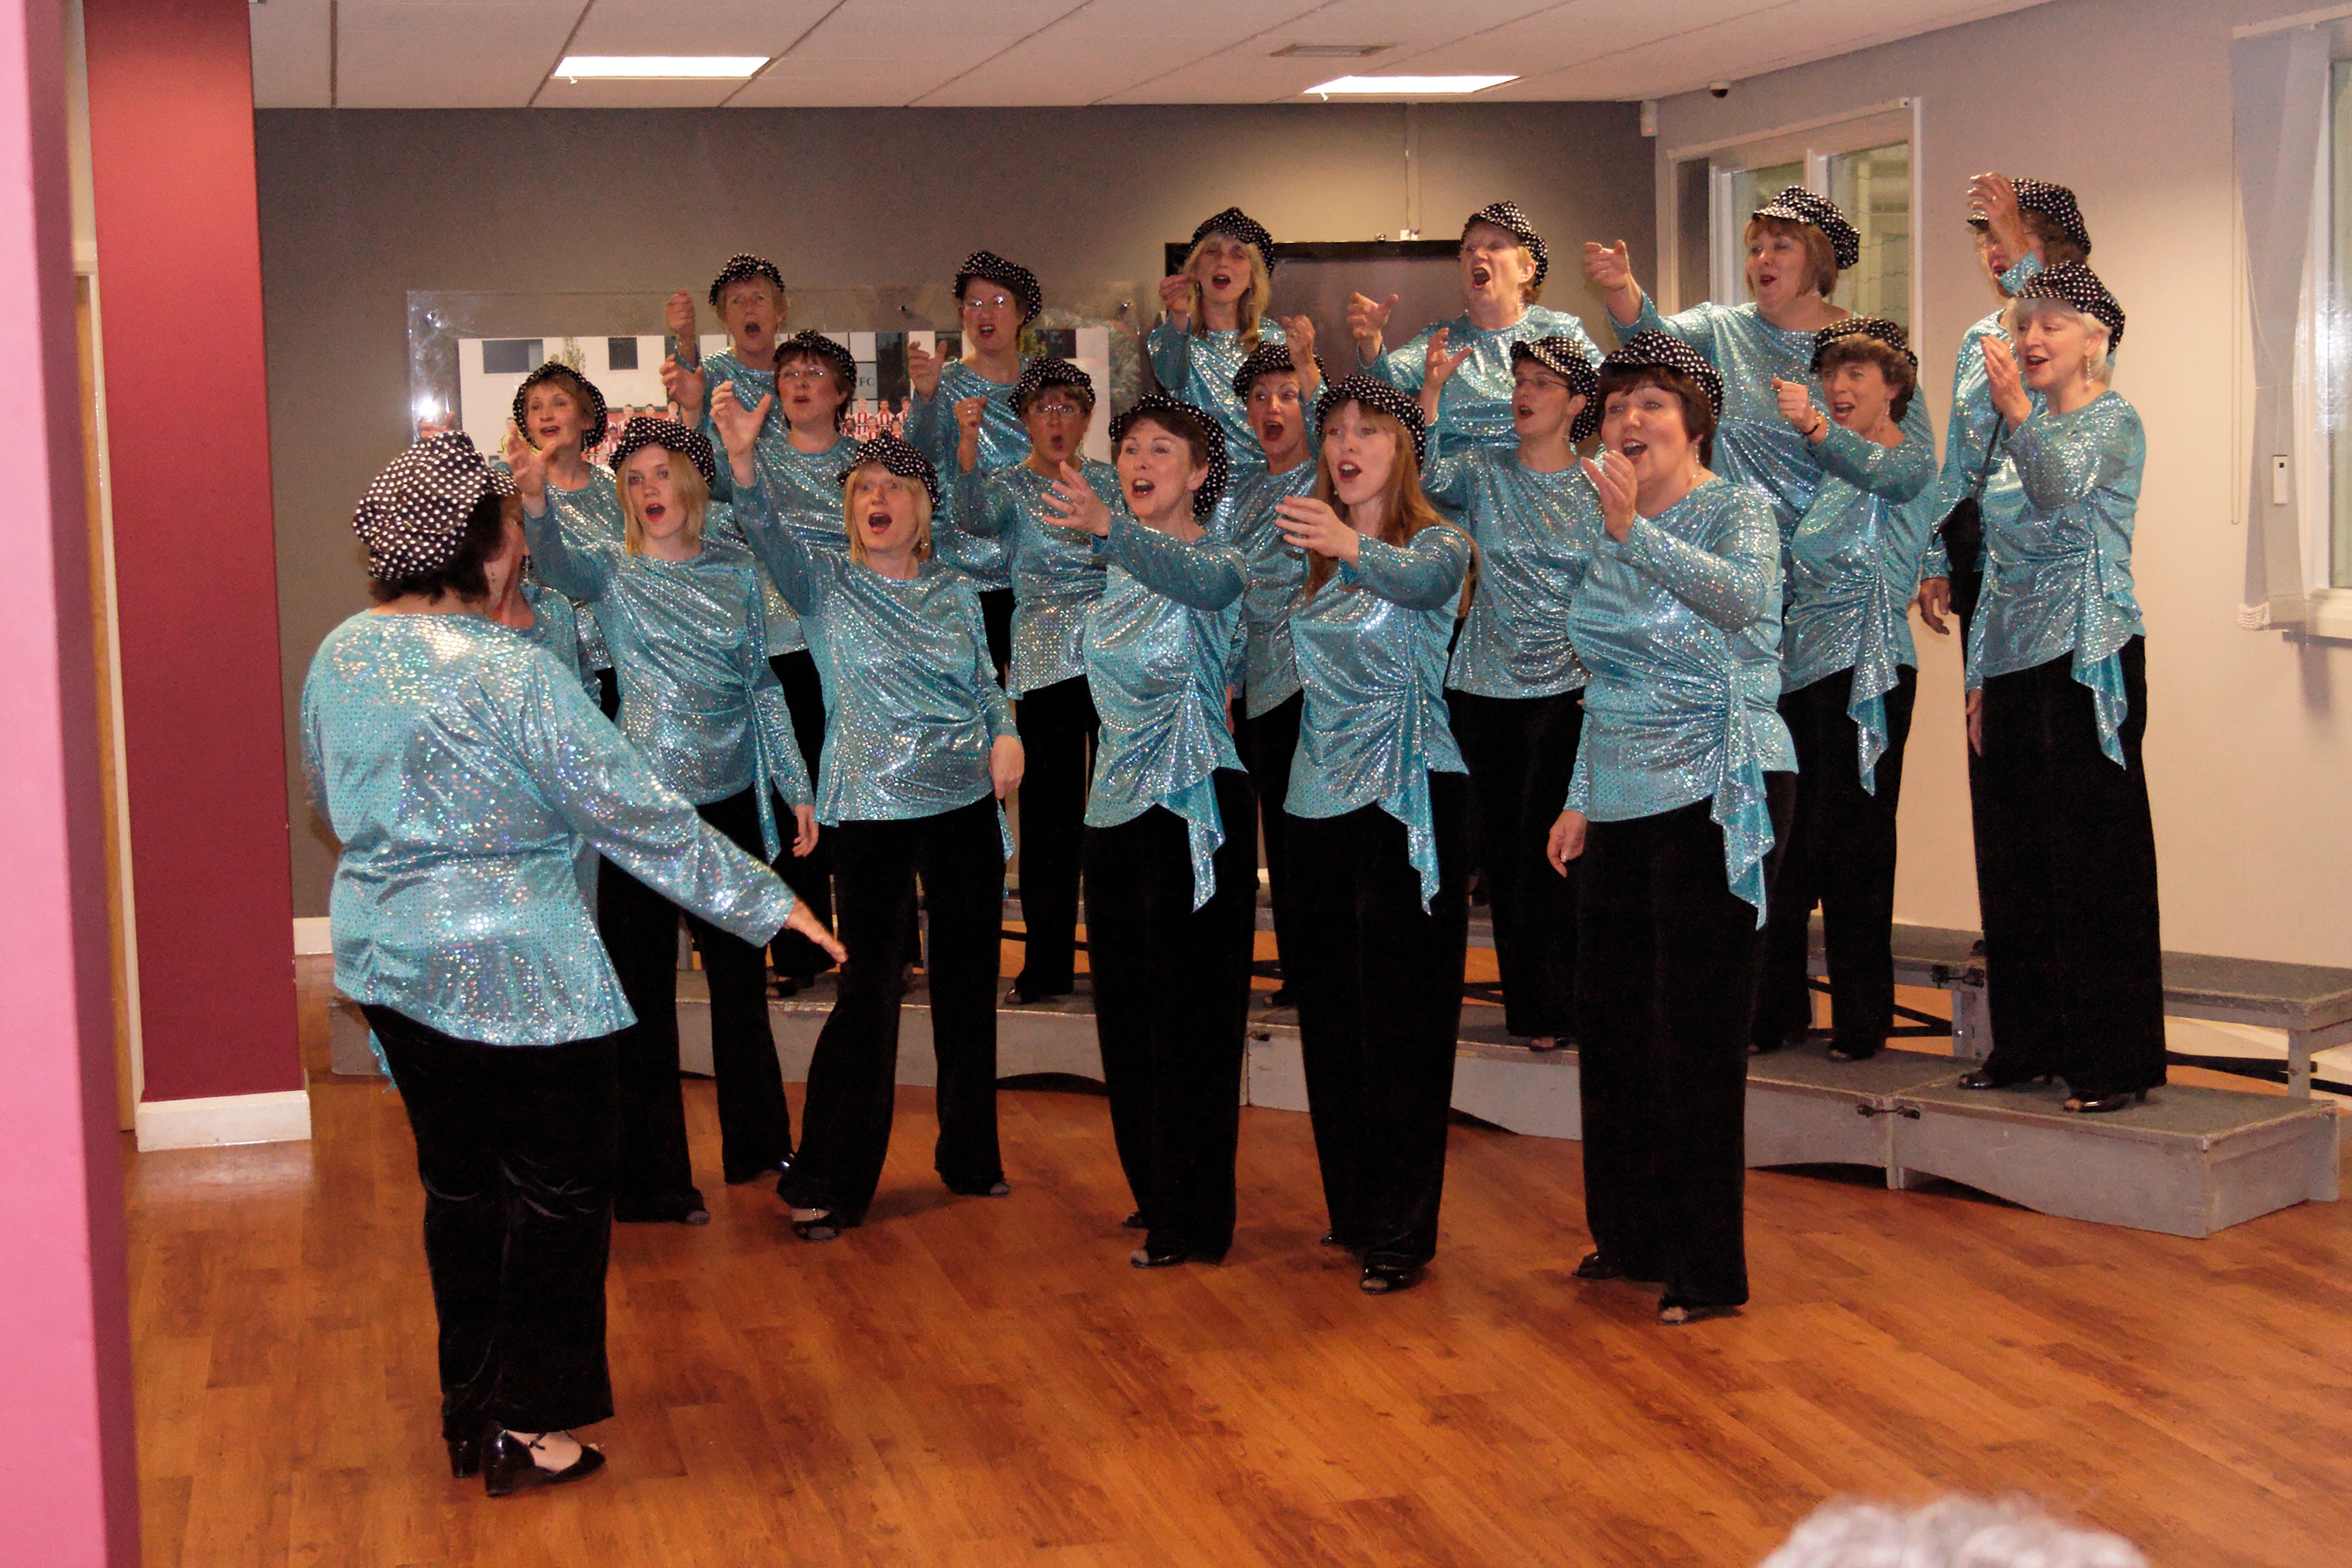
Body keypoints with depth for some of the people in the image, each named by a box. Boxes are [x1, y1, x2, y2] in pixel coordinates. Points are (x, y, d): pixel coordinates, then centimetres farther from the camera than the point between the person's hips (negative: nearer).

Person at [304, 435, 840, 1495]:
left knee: (458, 1184, 17)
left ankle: (466, 1408, 26)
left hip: (389, 961, 7)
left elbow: (332, 803, 18)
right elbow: (636, 813, -16)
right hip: (518, 975, -7)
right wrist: (764, 901, -9)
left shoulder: (338, 657, 3)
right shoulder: (509, 672, -18)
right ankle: (525, 1427, 12)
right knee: (559, 1189, 6)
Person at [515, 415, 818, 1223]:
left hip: (731, 799, 4)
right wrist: (536, 502, -47)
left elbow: (762, 686, 11)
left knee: (740, 980, 15)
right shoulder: (612, 571, -3)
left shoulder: (734, 574, 6)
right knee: (642, 989, 1)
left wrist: (797, 786, 8)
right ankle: (649, 1177, 10)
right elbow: (557, 559, -26)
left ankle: (755, 1145, 31)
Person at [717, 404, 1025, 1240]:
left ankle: (970, 1154, 29)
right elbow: (771, 532, -21)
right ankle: (828, 1182, 3)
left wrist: (1006, 732, -1)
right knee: (869, 990, -8)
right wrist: (743, 458, -38)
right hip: (872, 809, -4)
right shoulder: (826, 585, -3)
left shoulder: (957, 592, 9)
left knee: (968, 983, 12)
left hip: (966, 802, 4)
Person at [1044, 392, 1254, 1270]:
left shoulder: (1220, 563, -10)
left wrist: (1107, 527, -51)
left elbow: (1196, 579, -33)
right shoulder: (1121, 570, 12)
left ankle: (1194, 1221, 3)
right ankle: (1155, 1191, 26)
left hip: (1194, 804, -8)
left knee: (1189, 1014, -4)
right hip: (1117, 804, 8)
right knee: (1125, 1009, 13)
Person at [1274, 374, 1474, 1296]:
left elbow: (1426, 581, -31)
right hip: (1321, 796, 6)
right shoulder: (1314, 554, 13)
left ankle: (1403, 1232, -1)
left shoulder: (1439, 542, -8)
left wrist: (1352, 546, -50)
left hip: (1411, 797, -6)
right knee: (1330, 1005, 10)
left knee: (1402, 1012, -6)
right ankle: (1353, 1209, 21)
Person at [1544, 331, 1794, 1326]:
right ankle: (1633, 1237, 27)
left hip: (1715, 798, -8)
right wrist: (1581, 800, 17)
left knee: (1697, 1028, -6)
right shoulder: (1611, 538, 15)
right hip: (1625, 806, 8)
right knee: (1611, 1017, 12)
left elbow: (1747, 593, -30)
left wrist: (1637, 532, -40)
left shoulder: (1737, 508, -6)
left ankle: (1709, 1270, 3)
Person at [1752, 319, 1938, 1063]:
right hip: (1800, 666, 6)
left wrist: (1814, 426, -46)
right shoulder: (1826, 464, 18)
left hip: (1866, 672, -6)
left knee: (1854, 844, -3)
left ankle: (1862, 1020, 5)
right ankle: (1778, 1009, 14)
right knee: (1781, 841, 5)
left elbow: (1878, 472, -27)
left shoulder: (1911, 458, -3)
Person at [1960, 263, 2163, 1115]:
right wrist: (1982, 675, 15)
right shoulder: (2025, 430, 17)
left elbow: (2062, 489, -26)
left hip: (2088, 659, -8)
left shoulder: (2113, 422, -4)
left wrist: (2015, 409, -39)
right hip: (2017, 660, 8)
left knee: (2095, 852, -6)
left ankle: (2117, 1058, 0)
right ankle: (2030, 1039, 19)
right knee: (2014, 853, 9)